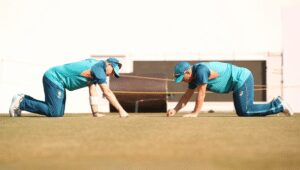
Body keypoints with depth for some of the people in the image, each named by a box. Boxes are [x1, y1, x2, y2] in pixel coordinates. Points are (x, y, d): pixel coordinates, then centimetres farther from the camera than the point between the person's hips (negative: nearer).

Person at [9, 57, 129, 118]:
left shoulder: (96, 70, 15)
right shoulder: (99, 67, -15)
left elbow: (93, 92, 13)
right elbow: (107, 92, -19)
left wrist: (95, 112, 5)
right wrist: (121, 111, -19)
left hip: (54, 79, 10)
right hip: (54, 78, -10)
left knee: (59, 113, 11)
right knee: (55, 113, -14)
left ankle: (23, 100, 14)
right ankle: (21, 102, -7)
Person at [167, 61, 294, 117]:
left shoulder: (201, 71, -22)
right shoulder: (194, 75, 8)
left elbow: (201, 94, -22)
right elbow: (187, 96, 13)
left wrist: (195, 113, -18)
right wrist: (175, 110, 4)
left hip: (242, 79, -10)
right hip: (241, 80, 10)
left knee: (244, 111, -15)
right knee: (243, 110, 14)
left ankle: (278, 106, -6)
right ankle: (277, 105, 16)